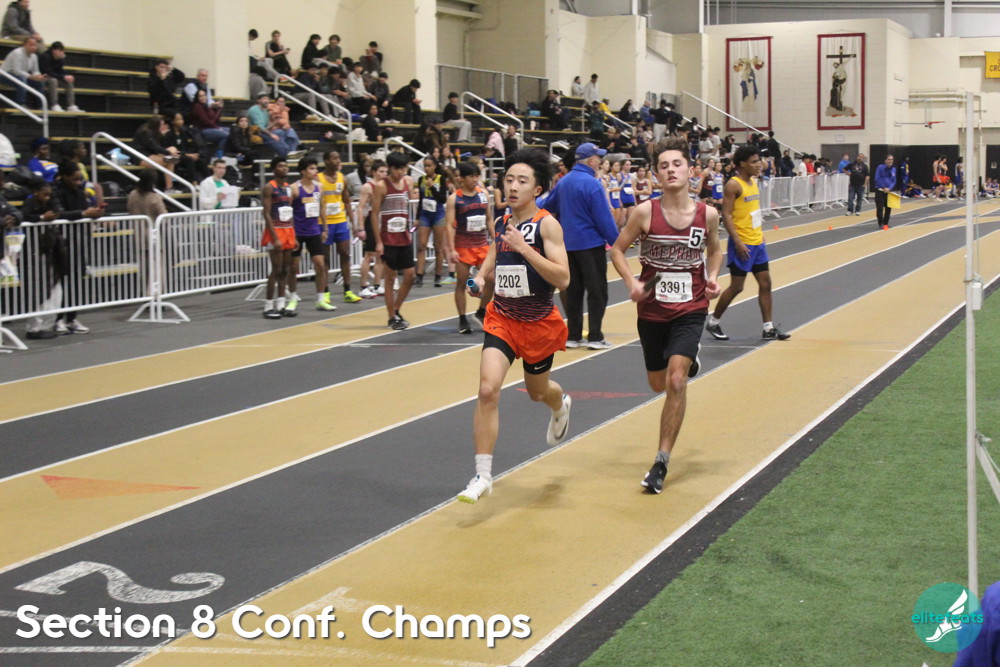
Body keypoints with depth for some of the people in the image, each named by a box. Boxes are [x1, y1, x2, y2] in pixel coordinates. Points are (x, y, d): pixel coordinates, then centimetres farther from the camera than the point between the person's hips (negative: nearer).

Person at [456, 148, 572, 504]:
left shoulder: (547, 224, -15)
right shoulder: (500, 223, 1)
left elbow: (562, 278, -24)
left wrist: (524, 248, -31)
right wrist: (480, 279, 1)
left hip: (539, 323, -3)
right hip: (502, 318, 3)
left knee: (538, 391, 20)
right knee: (488, 390, -17)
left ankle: (561, 405, 60)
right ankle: (483, 475, -11)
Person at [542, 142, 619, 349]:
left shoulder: (563, 182, 7)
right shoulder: (591, 184, -16)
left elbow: (549, 206, 19)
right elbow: (604, 218, -17)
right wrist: (616, 242, -10)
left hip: (568, 244, 7)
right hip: (590, 243, -7)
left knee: (573, 290, 11)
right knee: (597, 291, 0)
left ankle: (573, 336, 13)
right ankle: (595, 336, -2)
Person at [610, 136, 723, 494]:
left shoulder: (707, 214, -6)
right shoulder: (645, 212, -11)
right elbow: (617, 249, 1)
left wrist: (712, 277, -4)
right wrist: (632, 282, -15)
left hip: (691, 309, -1)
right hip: (652, 310, 1)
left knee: (676, 381, -16)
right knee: (658, 384, 16)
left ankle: (661, 462, -6)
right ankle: (690, 359, 54)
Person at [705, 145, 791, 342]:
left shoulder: (753, 181, 12)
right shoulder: (733, 185, -15)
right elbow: (726, 215, -19)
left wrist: (760, 235, 18)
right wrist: (737, 242, -23)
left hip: (757, 242, 8)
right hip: (742, 244, -8)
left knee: (765, 283, 6)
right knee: (736, 287, -1)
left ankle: (768, 328, 10)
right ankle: (713, 322, 14)